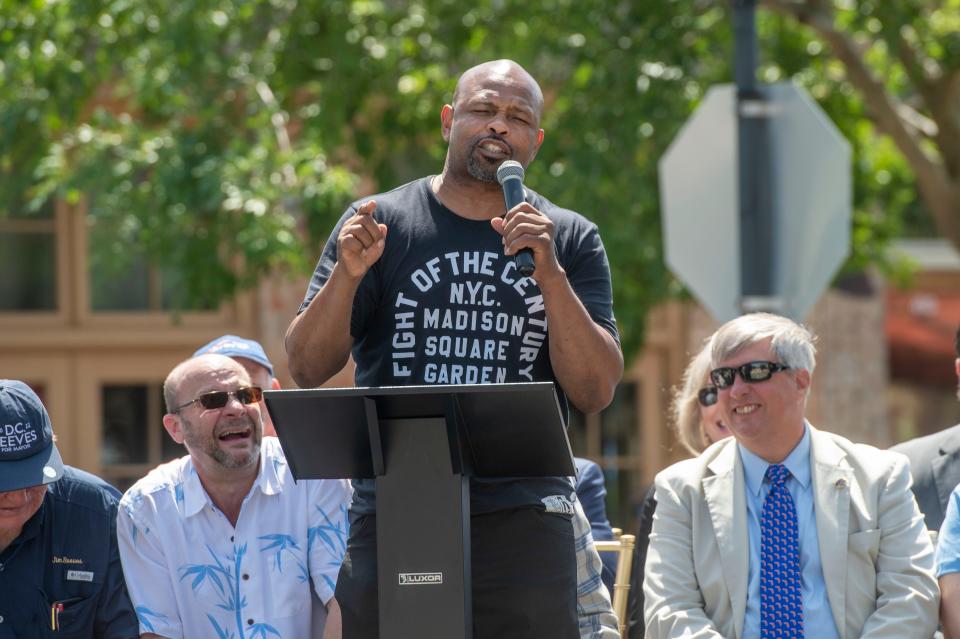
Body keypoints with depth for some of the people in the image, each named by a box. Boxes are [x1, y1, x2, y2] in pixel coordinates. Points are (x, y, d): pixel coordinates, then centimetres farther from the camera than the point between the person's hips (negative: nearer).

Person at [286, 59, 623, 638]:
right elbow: (307, 369, 3)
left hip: (522, 521, 0)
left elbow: (596, 392, -1)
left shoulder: (570, 241, 9)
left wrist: (549, 272, -12)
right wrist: (347, 275, -14)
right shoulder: (379, 223, 8)